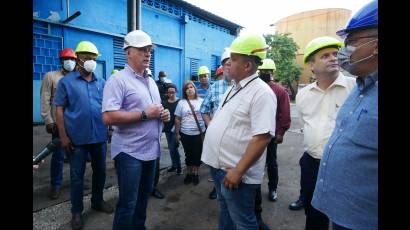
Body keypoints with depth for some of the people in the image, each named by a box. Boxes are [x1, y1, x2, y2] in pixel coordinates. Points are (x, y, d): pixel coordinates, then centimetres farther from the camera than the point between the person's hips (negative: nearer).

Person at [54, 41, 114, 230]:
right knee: (77, 175, 8)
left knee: (100, 171, 15)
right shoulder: (66, 82, -1)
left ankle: (97, 201, 36)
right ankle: (76, 211, 25)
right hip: (77, 137, -3)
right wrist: (63, 135, -10)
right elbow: (59, 109, -4)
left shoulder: (101, 83, 8)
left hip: (99, 136, 4)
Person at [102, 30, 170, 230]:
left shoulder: (151, 81, 14)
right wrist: (144, 114, -21)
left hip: (150, 149, 8)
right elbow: (108, 117, -22)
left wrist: (163, 115, 0)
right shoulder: (118, 80, -12)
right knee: (128, 203, 3)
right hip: (129, 151, -8)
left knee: (144, 196, 21)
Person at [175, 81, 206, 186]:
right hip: (185, 134, 0)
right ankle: (189, 173, 28)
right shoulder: (181, 102, 2)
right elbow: (177, 119, 3)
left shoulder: (201, 101, 2)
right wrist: (177, 133, 0)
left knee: (197, 155, 8)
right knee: (188, 155, 12)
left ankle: (195, 174, 24)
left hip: (199, 133, 0)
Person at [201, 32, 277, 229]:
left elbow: (262, 137, -26)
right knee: (224, 211, 27)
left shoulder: (262, 93, -20)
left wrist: (238, 171, -26)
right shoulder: (233, 88, 9)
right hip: (218, 165, 8)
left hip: (235, 172, -8)